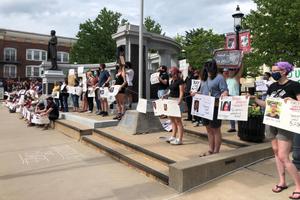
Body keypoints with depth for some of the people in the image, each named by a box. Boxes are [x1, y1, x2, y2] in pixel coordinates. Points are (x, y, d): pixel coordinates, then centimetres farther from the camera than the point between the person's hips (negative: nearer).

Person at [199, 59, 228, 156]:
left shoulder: (219, 78, -6)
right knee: (209, 129, 13)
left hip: (215, 107, -7)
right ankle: (210, 150, 25)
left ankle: (216, 151, 13)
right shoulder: (205, 78, 16)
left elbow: (225, 91, -11)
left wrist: (223, 95, -30)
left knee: (216, 130, 2)